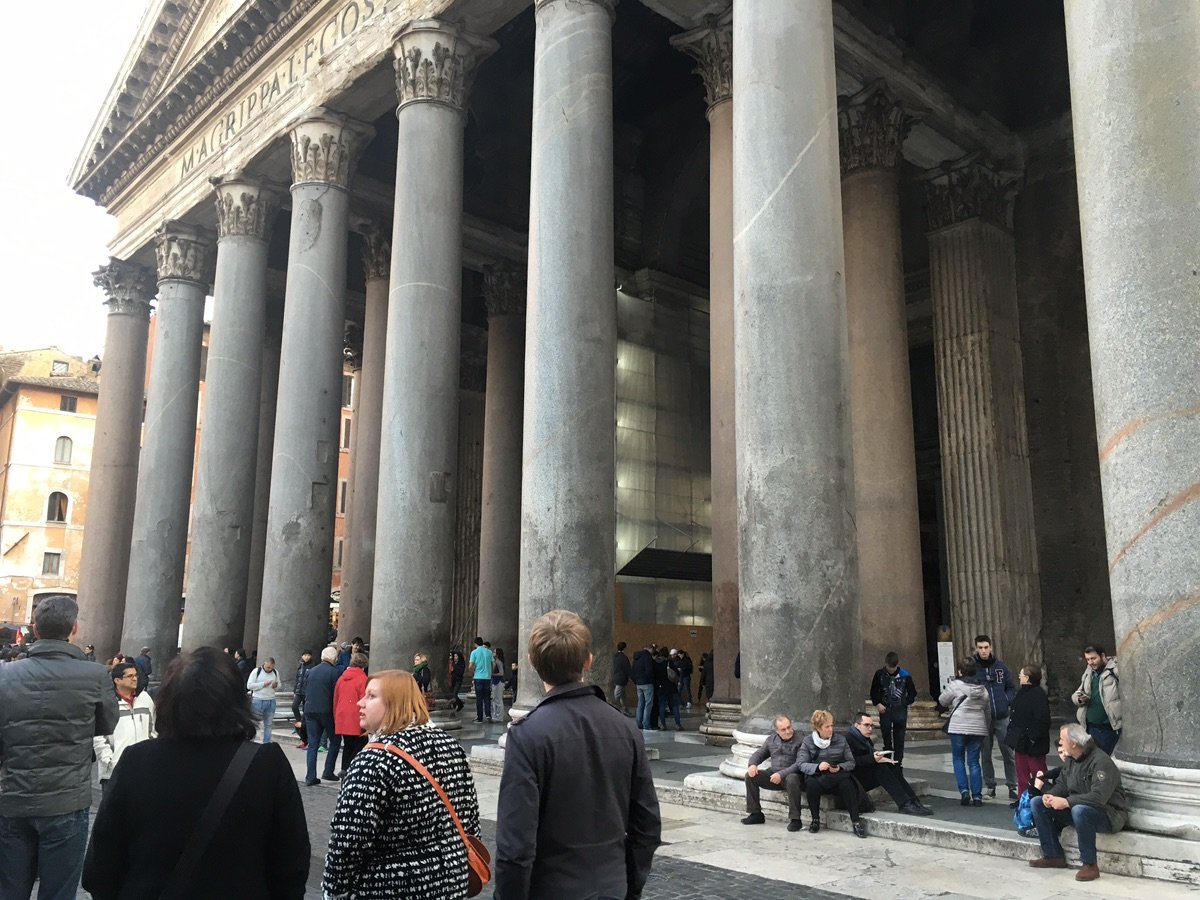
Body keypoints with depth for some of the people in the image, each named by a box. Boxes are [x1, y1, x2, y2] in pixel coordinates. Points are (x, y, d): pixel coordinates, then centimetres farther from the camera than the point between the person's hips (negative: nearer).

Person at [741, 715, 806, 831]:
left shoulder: (800, 741, -8)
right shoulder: (771, 739, 12)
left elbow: (799, 764, -18)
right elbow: (759, 754, 18)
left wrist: (782, 774, -28)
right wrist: (752, 764, -5)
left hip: (791, 775, -6)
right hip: (774, 775, 6)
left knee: (792, 779, -39)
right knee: (750, 776, -10)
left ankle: (795, 819, -26)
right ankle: (756, 814, 0)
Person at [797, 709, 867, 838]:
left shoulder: (841, 740, 7)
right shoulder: (808, 742, 3)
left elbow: (851, 763, 5)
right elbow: (801, 764, -6)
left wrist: (840, 768, -16)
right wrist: (817, 767, -24)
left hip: (837, 778, 1)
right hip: (816, 777, -1)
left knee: (847, 784, -32)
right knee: (811, 784, -34)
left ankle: (856, 822, -26)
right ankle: (815, 819, -12)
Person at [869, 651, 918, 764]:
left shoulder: (905, 675, -4)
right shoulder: (879, 674, -2)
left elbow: (912, 693, 8)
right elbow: (874, 691, 9)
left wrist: (906, 703, 0)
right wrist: (877, 704, -2)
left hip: (900, 710, -1)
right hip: (885, 710, 1)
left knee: (899, 738, 1)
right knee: (886, 736, 5)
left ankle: (898, 762, 8)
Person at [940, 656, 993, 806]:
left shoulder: (955, 685, -7)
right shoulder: (983, 689, 10)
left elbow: (942, 701, 2)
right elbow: (988, 711, 17)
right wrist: (988, 728, 28)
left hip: (958, 727, -4)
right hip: (978, 728, 4)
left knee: (958, 759, 10)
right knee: (974, 761, 8)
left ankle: (964, 791, -3)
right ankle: (977, 796, 5)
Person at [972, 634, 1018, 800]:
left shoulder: (1001, 666, 2)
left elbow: (1012, 687, 8)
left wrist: (1005, 701, -6)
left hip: (1002, 717, 1)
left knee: (1008, 753, 3)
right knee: (985, 754, 8)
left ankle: (1012, 786, 12)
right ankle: (990, 786, 20)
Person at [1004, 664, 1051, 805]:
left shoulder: (1038, 694, -18)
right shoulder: (1021, 692, 13)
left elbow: (1042, 719, -25)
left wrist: (1034, 738, -24)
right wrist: (1011, 735, 16)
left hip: (1032, 744, -10)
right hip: (1020, 741, 10)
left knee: (1037, 773, 0)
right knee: (1022, 772, 16)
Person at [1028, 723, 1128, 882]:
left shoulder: (1101, 761, -23)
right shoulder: (1070, 759, 5)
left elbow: (1099, 797, -33)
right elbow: (1062, 784, 11)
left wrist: (1066, 802, -32)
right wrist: (1049, 795, -12)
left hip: (1109, 814, -9)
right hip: (1076, 807, 9)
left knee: (1080, 810, -41)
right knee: (1037, 803, 0)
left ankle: (1090, 865, -24)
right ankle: (1053, 856, 5)